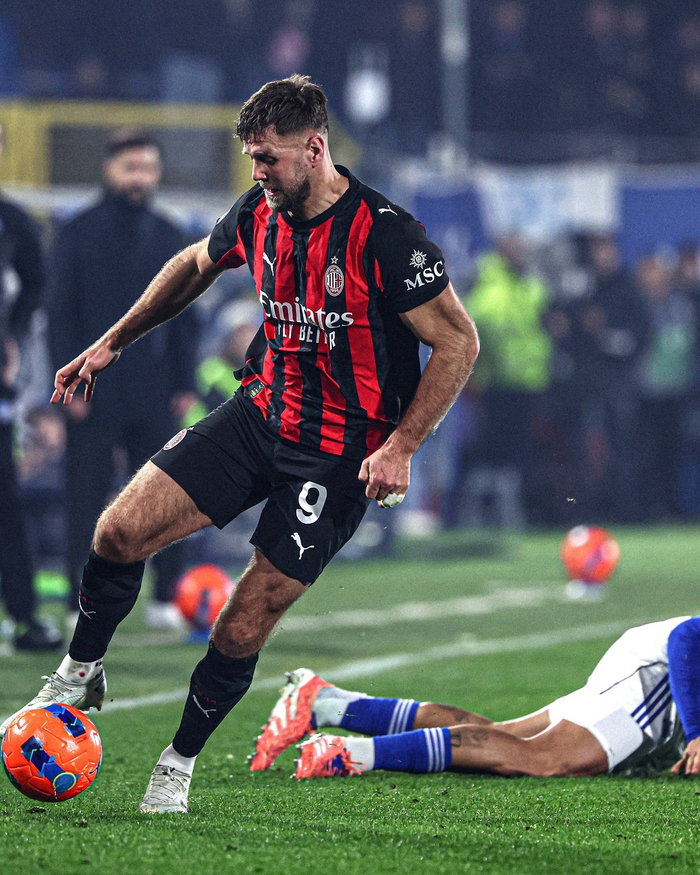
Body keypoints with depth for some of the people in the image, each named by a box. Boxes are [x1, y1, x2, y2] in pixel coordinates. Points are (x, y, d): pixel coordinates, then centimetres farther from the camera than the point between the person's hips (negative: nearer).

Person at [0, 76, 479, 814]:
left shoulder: (384, 236, -21)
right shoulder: (258, 215, -1)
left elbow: (458, 343, -15)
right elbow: (194, 265, 21)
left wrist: (400, 447, -20)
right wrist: (112, 343, 20)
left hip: (339, 454, -6)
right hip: (260, 412, 6)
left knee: (247, 621, -6)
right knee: (120, 530, -8)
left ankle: (179, 763, 15)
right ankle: (79, 675, 15)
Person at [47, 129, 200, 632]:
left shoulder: (170, 237, 12)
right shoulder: (79, 233, 3)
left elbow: (185, 316, 14)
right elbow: (61, 312, 0)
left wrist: (185, 383, 4)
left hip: (154, 394, 3)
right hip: (93, 394, -3)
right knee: (88, 499, -1)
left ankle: (167, 599, 6)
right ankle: (83, 603, 4)